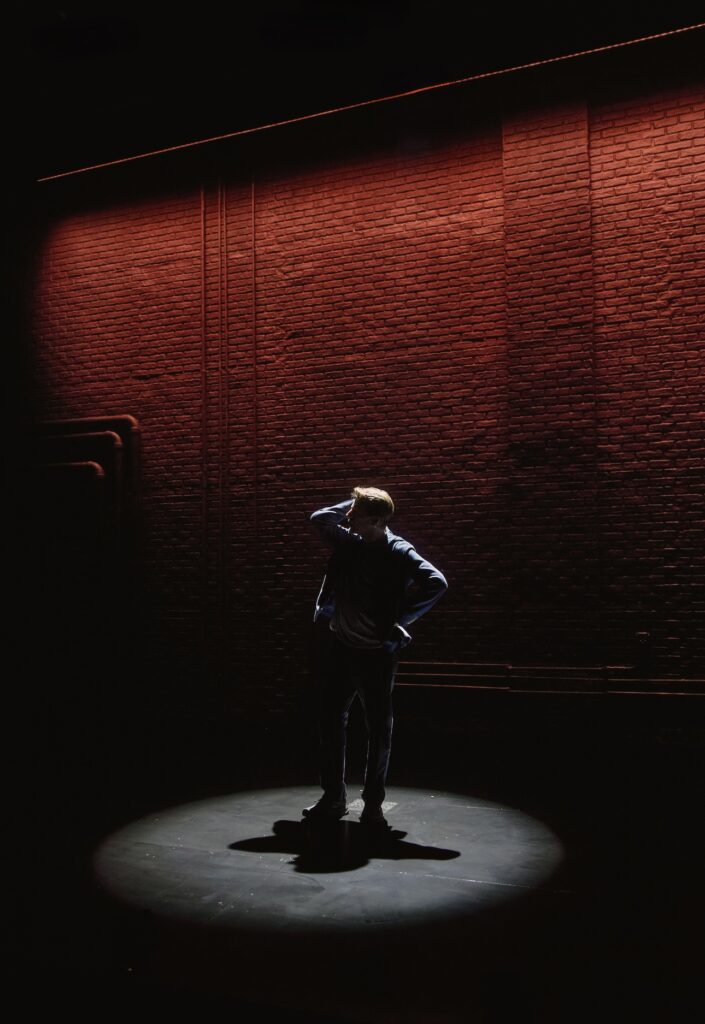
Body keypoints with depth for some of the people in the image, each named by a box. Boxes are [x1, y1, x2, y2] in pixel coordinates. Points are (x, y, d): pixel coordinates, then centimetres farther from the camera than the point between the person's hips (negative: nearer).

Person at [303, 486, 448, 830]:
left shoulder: (398, 552, -14)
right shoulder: (348, 541, 1)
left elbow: (436, 583, -23)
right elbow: (319, 518, 13)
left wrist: (399, 617, -17)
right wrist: (355, 503, 2)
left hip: (376, 653, -5)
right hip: (338, 648, 5)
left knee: (379, 728, 4)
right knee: (331, 723, 11)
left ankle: (373, 803, 18)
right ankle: (333, 798, 25)